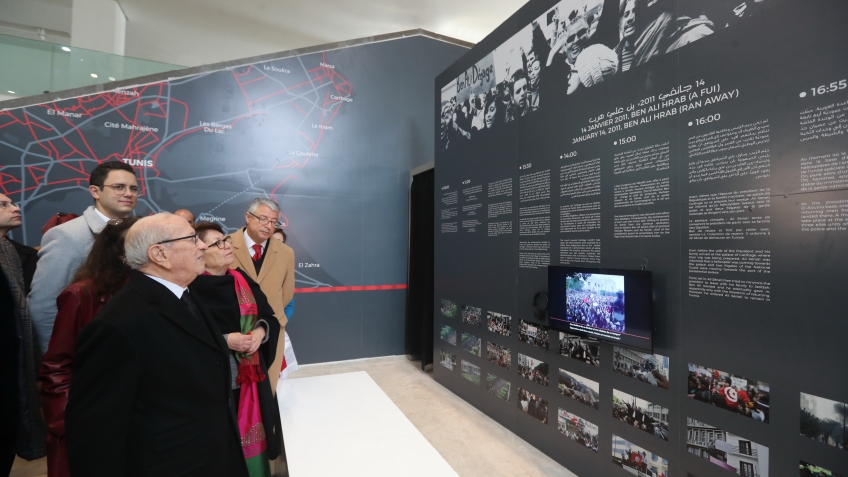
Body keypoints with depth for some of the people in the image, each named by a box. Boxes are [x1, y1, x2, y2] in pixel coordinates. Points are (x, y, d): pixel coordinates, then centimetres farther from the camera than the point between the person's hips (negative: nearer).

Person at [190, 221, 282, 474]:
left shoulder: (242, 280, 7)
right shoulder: (189, 289, -13)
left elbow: (269, 317, 8)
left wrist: (260, 332, -11)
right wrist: (224, 340, -22)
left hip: (251, 378, 6)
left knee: (254, 436, 16)